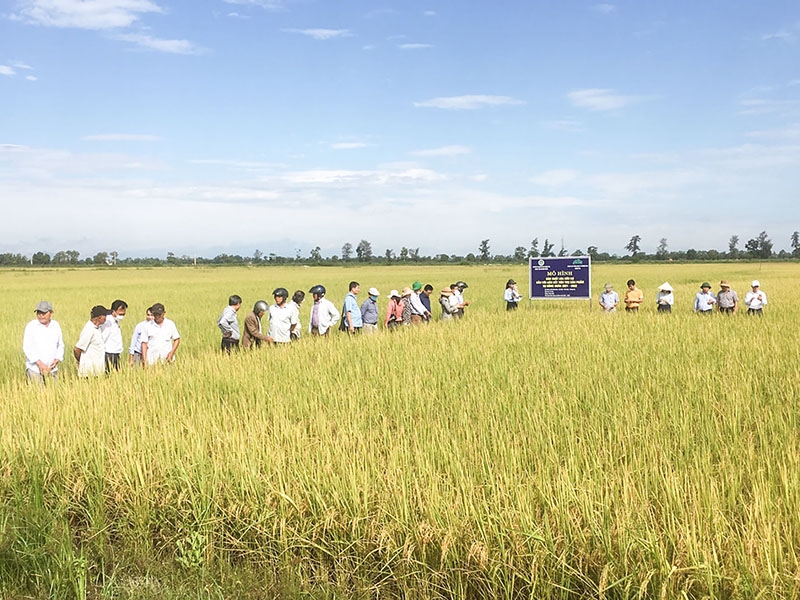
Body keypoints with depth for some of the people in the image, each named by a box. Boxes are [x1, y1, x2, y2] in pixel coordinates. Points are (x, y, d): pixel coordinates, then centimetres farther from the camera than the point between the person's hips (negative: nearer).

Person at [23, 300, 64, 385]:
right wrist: (39, 363, -17)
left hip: (52, 369, 3)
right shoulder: (31, 326, -4)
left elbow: (60, 346, 14)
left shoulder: (56, 325, 7)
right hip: (35, 368, -3)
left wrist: (57, 359, -4)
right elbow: (26, 348, -8)